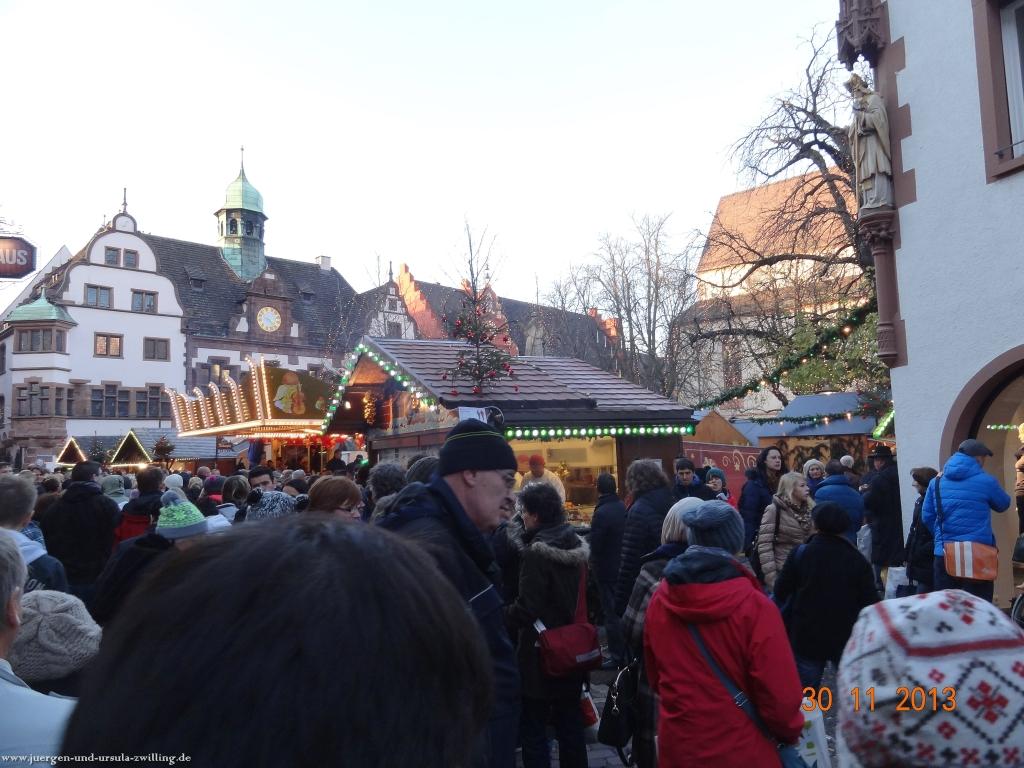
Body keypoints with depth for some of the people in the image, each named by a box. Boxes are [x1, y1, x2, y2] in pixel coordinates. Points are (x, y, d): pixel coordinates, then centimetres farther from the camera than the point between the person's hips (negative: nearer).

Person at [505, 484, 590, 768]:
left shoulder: (536, 552, -21)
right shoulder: (577, 545, 3)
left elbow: (526, 609, -22)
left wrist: (502, 617, -6)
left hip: (541, 653, -7)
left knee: (533, 727, 6)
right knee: (570, 721, 18)